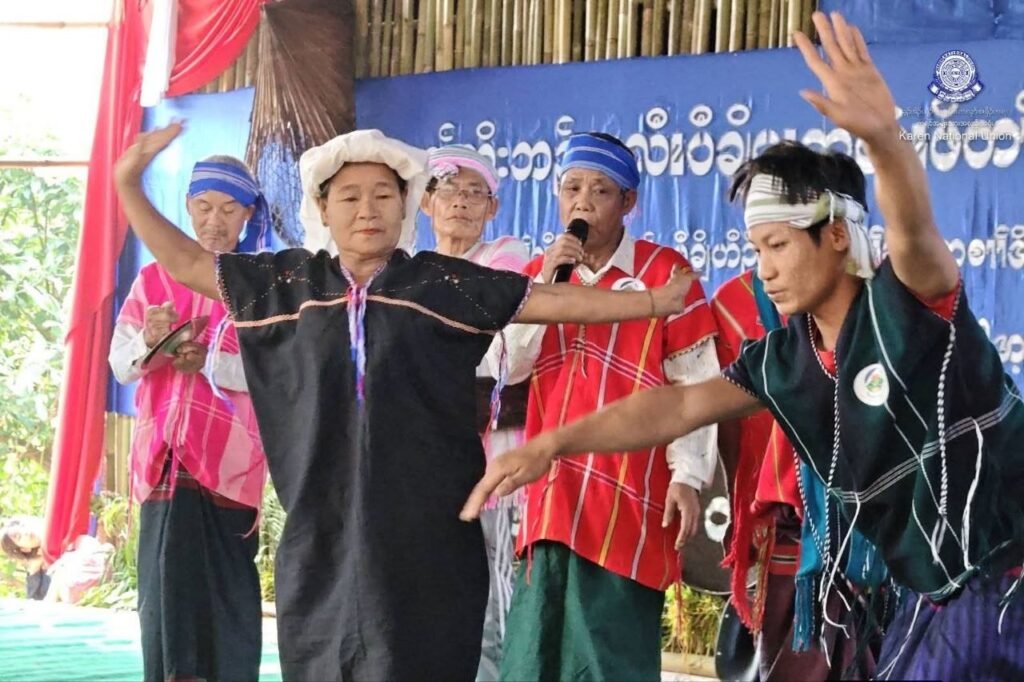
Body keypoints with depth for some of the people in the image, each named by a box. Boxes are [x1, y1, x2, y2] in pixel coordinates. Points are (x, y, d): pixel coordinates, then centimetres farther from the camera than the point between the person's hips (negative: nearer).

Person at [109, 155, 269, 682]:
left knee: (229, 584, -2)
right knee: (166, 579, -4)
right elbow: (120, 364, 4)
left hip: (229, 458, -2)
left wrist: (209, 362, -20)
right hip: (164, 455, 2)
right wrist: (150, 343, -18)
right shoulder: (154, 279, 12)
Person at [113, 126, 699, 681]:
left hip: (425, 530, -2)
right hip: (322, 529, 2)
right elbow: (186, 263, 16)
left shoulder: (445, 283, 2)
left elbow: (552, 301, -1)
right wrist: (129, 184, 11)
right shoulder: (289, 281, 9)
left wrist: (655, 301, -7)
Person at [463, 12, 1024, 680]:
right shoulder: (782, 361, 6)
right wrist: (550, 444, -2)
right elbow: (676, 406, 7)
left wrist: (883, 135, -55)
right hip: (932, 593, 7)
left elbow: (916, 229, -33)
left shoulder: (909, 302, -14)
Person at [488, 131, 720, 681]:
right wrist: (544, 283, -4)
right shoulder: (542, 273, 16)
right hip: (551, 498, 5)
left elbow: (693, 383, -4)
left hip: (627, 500, -5)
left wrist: (687, 475, -12)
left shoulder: (663, 271, -1)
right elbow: (510, 367, 6)